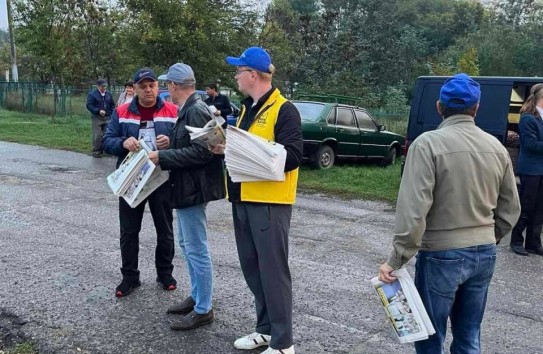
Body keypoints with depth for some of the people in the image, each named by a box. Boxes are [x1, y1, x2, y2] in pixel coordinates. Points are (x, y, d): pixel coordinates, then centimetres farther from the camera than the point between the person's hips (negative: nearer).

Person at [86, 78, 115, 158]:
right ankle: (96, 151, 5)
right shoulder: (92, 94, -5)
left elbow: (112, 105, 18)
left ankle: (103, 150, 16)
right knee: (97, 135, -4)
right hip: (97, 118, -5)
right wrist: (98, 111, -20)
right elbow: (89, 105, -10)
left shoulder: (108, 93, 11)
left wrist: (112, 114, 5)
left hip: (107, 118, 5)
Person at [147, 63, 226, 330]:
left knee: (197, 249, -2)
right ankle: (196, 296, 33)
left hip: (193, 188, -11)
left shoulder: (196, 111, -18)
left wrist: (162, 157, -20)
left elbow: (200, 152, -25)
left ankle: (203, 309, 9)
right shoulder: (188, 109, 13)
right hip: (186, 187, 11)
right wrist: (169, 145, 7)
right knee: (187, 243, 20)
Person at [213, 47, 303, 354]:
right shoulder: (247, 108, 17)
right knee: (253, 269, 15)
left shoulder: (284, 109, -11)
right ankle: (266, 329, 30)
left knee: (273, 271, -2)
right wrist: (226, 148, 4)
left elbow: (293, 156, -20)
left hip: (270, 202, -9)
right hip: (243, 200, 9)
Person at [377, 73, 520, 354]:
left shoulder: (428, 143, -14)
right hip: (485, 254, 6)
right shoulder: (497, 147, 5)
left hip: (441, 254, -6)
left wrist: (396, 259, -16)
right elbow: (510, 209, 11)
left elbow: (414, 208, -21)